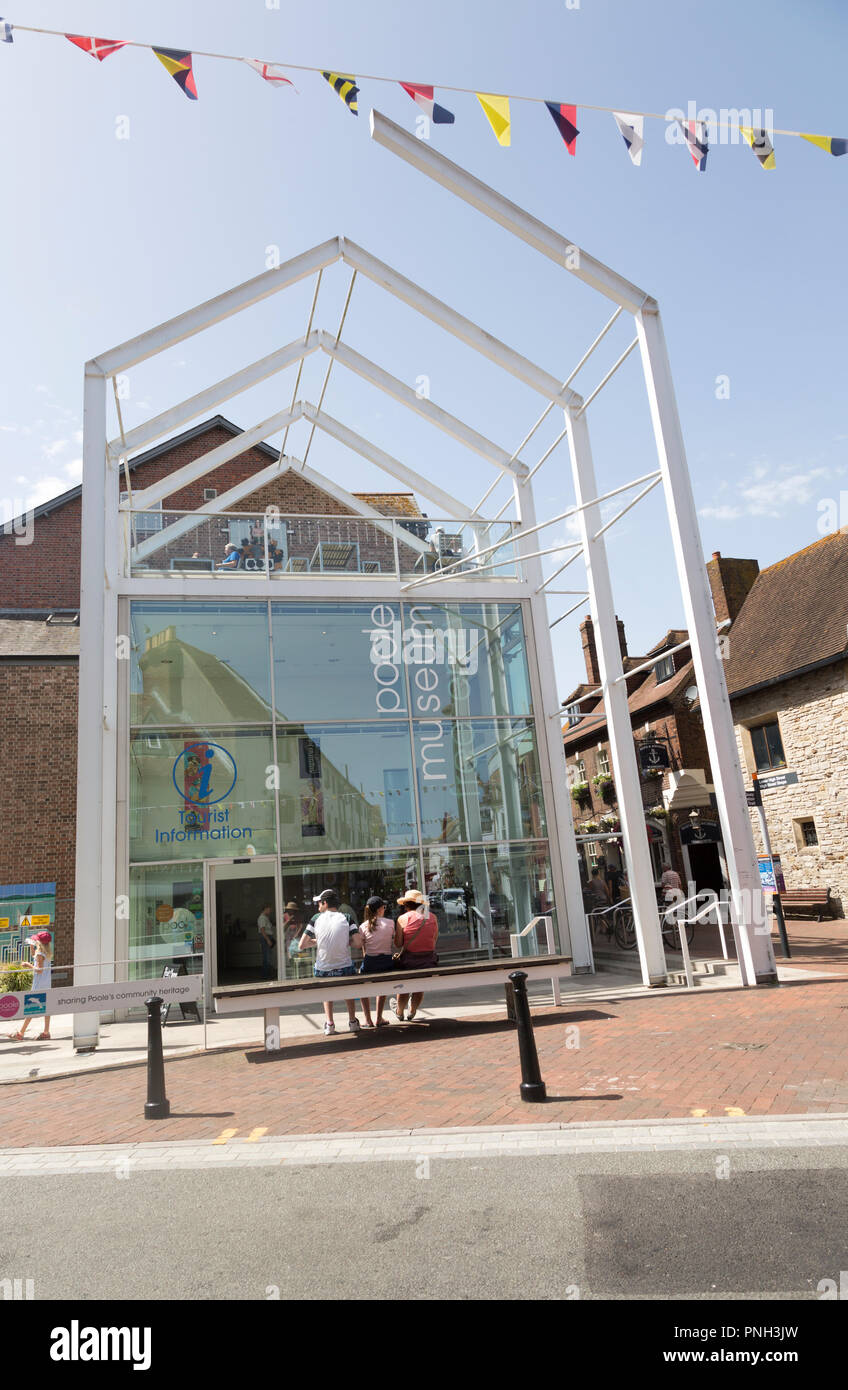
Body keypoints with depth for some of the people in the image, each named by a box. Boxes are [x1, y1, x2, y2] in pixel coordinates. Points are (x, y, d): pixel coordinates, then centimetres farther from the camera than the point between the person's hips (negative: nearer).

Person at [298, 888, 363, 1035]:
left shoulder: (316, 919, -4)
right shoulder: (346, 918, -5)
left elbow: (302, 945, -5)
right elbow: (358, 942, -12)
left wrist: (317, 941, 11)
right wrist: (345, 942, 5)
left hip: (322, 969, 0)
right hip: (344, 968, 0)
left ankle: (329, 1023, 21)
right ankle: (353, 1021, 28)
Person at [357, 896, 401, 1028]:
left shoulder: (363, 926, -3)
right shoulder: (391, 923, -4)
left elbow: (364, 950, 3)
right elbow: (399, 944, 4)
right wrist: (399, 926, 14)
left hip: (369, 964, -1)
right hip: (387, 962, 1)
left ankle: (368, 1020, 19)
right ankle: (379, 1019, 30)